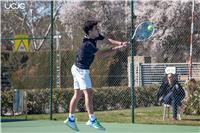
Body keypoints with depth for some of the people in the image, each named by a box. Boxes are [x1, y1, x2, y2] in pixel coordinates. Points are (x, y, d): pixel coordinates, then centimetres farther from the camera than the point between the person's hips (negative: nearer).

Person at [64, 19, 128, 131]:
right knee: (89, 93, -14)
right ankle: (92, 120, -17)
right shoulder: (88, 44, -26)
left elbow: (108, 40, -5)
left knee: (78, 94, 12)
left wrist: (120, 43, -23)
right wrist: (117, 48, -23)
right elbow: (102, 54, -25)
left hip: (78, 69, 10)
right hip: (81, 70, -10)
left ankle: (71, 119, 16)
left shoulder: (96, 36, 1)